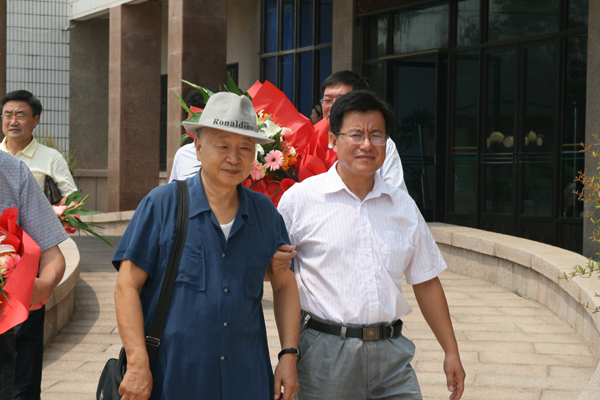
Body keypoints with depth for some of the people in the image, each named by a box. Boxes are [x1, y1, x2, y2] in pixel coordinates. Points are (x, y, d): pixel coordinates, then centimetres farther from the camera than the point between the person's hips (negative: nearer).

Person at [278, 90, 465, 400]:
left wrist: (451, 352, 12)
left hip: (391, 352, 3)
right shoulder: (300, 198, -2)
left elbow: (426, 282, 15)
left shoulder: (404, 206, 11)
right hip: (325, 354, -3)